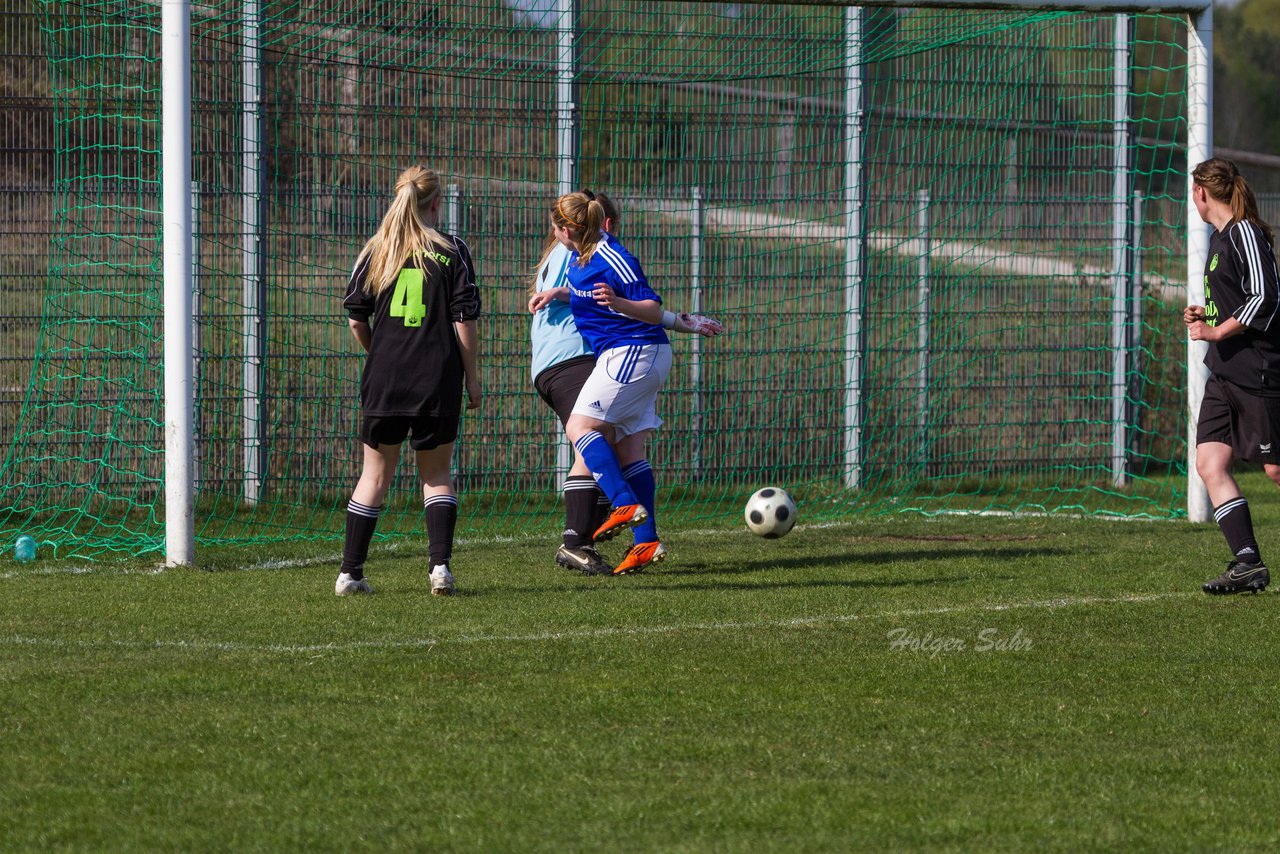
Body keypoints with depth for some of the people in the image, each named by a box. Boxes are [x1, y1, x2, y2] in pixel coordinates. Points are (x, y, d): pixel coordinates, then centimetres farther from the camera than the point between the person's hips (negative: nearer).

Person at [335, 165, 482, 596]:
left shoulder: (375, 250, 4)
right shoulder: (452, 251, -2)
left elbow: (355, 318, 5)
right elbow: (464, 321, -4)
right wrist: (471, 376, 4)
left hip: (383, 381, 2)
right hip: (438, 382, -1)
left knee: (375, 475, 9)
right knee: (436, 474, 11)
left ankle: (350, 572, 6)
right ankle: (440, 565, -3)